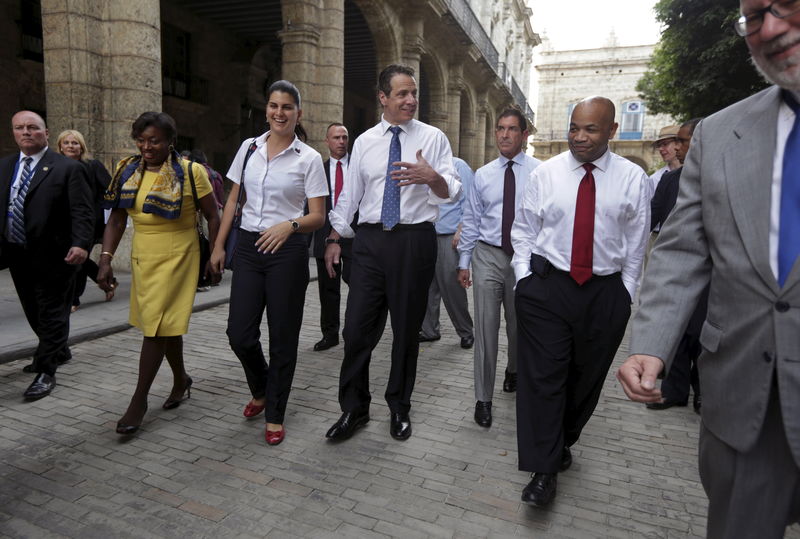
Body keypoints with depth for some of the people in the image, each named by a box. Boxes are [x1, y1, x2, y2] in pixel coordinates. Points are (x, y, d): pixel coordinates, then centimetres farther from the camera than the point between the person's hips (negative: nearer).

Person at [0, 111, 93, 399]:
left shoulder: (68, 168, -7)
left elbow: (82, 211, -14)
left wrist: (81, 244, -26)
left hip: (53, 255, -6)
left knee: (52, 313, 3)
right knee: (34, 311, 18)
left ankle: (46, 372, 12)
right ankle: (58, 351, 38)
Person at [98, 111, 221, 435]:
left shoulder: (191, 172, -9)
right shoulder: (128, 172, 6)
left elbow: (213, 217, -4)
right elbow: (116, 220, 6)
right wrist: (106, 259, -1)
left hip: (176, 258, -5)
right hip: (142, 258, 5)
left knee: (156, 326, -5)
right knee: (166, 324, 15)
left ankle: (139, 401, 7)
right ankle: (181, 381, 35)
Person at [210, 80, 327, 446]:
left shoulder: (309, 158, -3)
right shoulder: (249, 148, 8)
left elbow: (318, 216, -5)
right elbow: (232, 200, 14)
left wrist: (290, 225, -24)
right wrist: (219, 245, 11)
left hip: (287, 250, -3)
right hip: (248, 247, 4)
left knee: (282, 338, 5)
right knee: (239, 334, 4)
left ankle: (275, 415, 24)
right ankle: (260, 390, 37)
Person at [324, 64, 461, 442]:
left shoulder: (433, 138, 2)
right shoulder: (364, 142, 10)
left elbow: (452, 193, -5)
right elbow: (349, 194, 15)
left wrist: (432, 177, -26)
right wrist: (335, 238, 12)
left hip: (415, 240, -2)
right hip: (370, 240, 2)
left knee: (406, 329, 9)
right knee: (357, 328, 1)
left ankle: (399, 408, 29)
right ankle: (354, 409, 21)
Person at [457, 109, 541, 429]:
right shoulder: (483, 175, 6)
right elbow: (471, 221, 9)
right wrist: (464, 262, 7)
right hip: (488, 256, 1)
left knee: (518, 326, 16)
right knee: (486, 326, -1)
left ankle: (513, 372, 45)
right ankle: (483, 398, 10)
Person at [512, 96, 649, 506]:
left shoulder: (633, 179, 0)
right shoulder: (545, 173, 0)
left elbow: (636, 243, 5)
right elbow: (524, 230, 5)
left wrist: (626, 293, 4)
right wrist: (525, 279, -1)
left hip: (606, 293, 2)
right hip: (547, 287, -1)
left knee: (587, 377, 14)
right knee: (542, 376, -5)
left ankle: (563, 443, 38)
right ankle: (544, 470, 6)